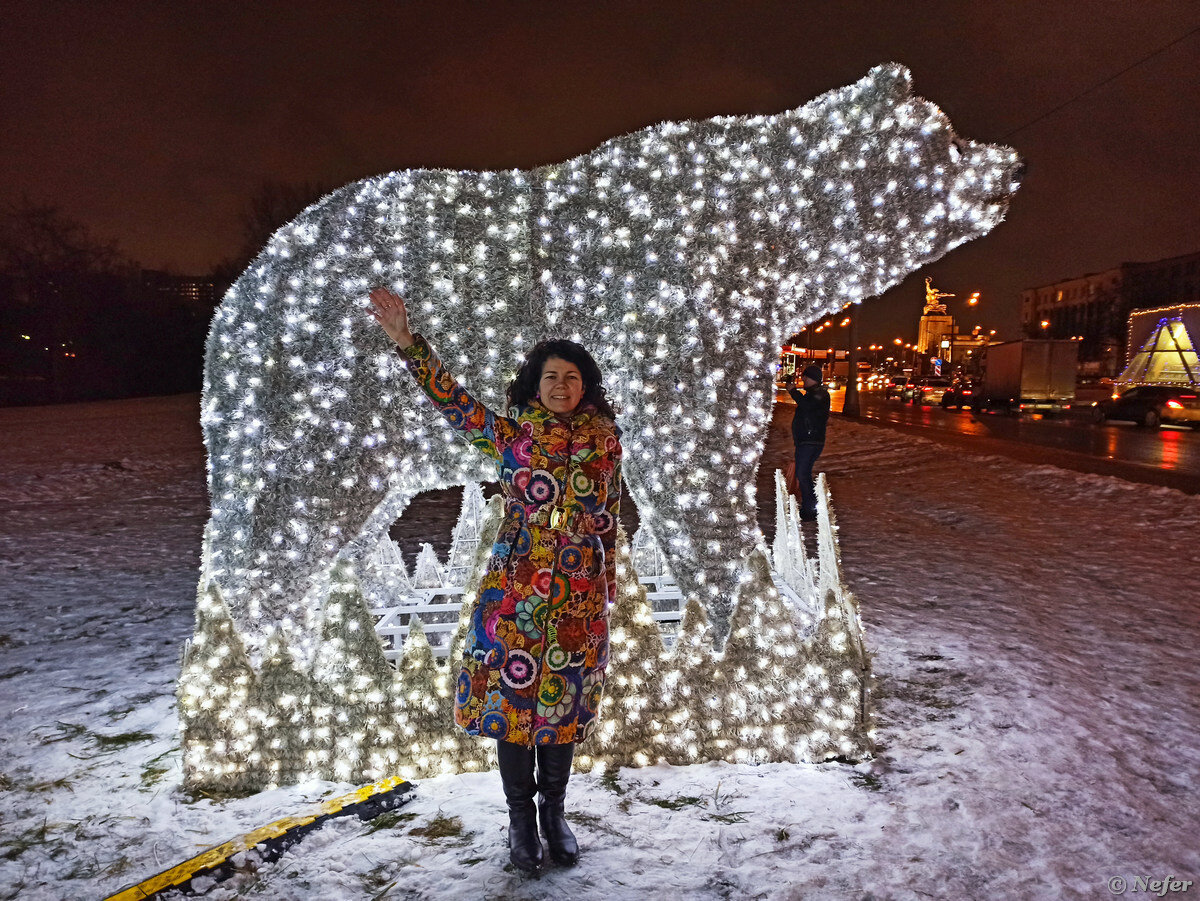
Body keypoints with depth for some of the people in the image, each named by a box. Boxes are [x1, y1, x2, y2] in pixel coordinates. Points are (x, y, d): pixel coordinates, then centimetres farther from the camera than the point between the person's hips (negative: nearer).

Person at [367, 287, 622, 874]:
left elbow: (609, 517, 9)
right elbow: (452, 401, -12)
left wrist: (607, 584, 11)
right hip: (515, 589, -1)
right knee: (512, 697, 7)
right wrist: (407, 342, -23)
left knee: (564, 699, 13)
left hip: (579, 595, 2)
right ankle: (521, 818, 28)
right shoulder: (512, 436, -3)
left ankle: (553, 811, 34)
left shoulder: (605, 441, 2)